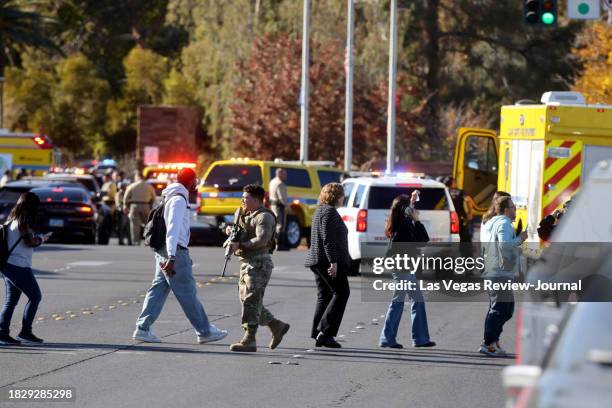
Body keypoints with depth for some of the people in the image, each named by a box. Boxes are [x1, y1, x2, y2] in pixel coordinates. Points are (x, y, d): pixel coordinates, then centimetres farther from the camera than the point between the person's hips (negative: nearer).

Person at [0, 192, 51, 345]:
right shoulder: (23, 222, -12)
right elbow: (29, 241, -16)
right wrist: (42, 238, 2)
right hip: (19, 266, -9)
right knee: (35, 296, 1)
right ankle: (25, 332, -1)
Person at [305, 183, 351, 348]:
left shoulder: (321, 211, 19)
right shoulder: (330, 212, -13)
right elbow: (328, 239, -21)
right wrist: (333, 261, -23)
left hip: (318, 261, 10)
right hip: (328, 260, -10)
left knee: (324, 296, 11)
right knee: (341, 293, -6)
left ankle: (318, 335, 8)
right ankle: (325, 331, -13)